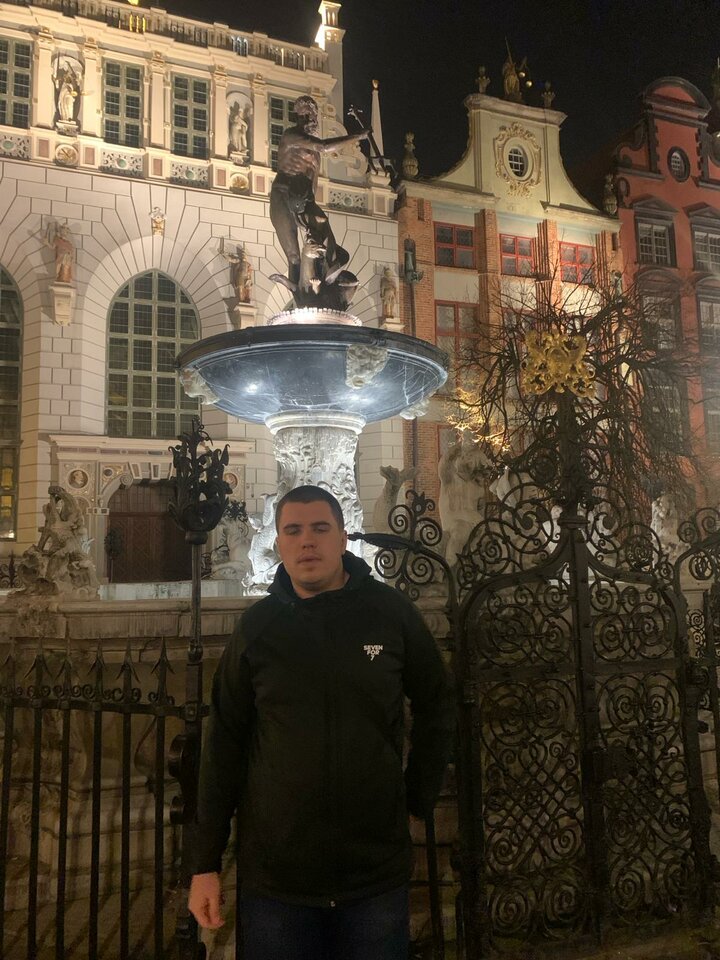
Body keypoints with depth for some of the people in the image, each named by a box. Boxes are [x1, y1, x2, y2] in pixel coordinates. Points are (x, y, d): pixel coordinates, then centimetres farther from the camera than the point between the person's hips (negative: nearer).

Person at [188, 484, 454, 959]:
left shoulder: (392, 612, -5)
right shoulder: (257, 626, -3)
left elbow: (436, 707, 7)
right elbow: (225, 744, 0)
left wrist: (420, 797, 4)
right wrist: (206, 864, 0)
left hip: (378, 871, 0)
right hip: (275, 874, 1)